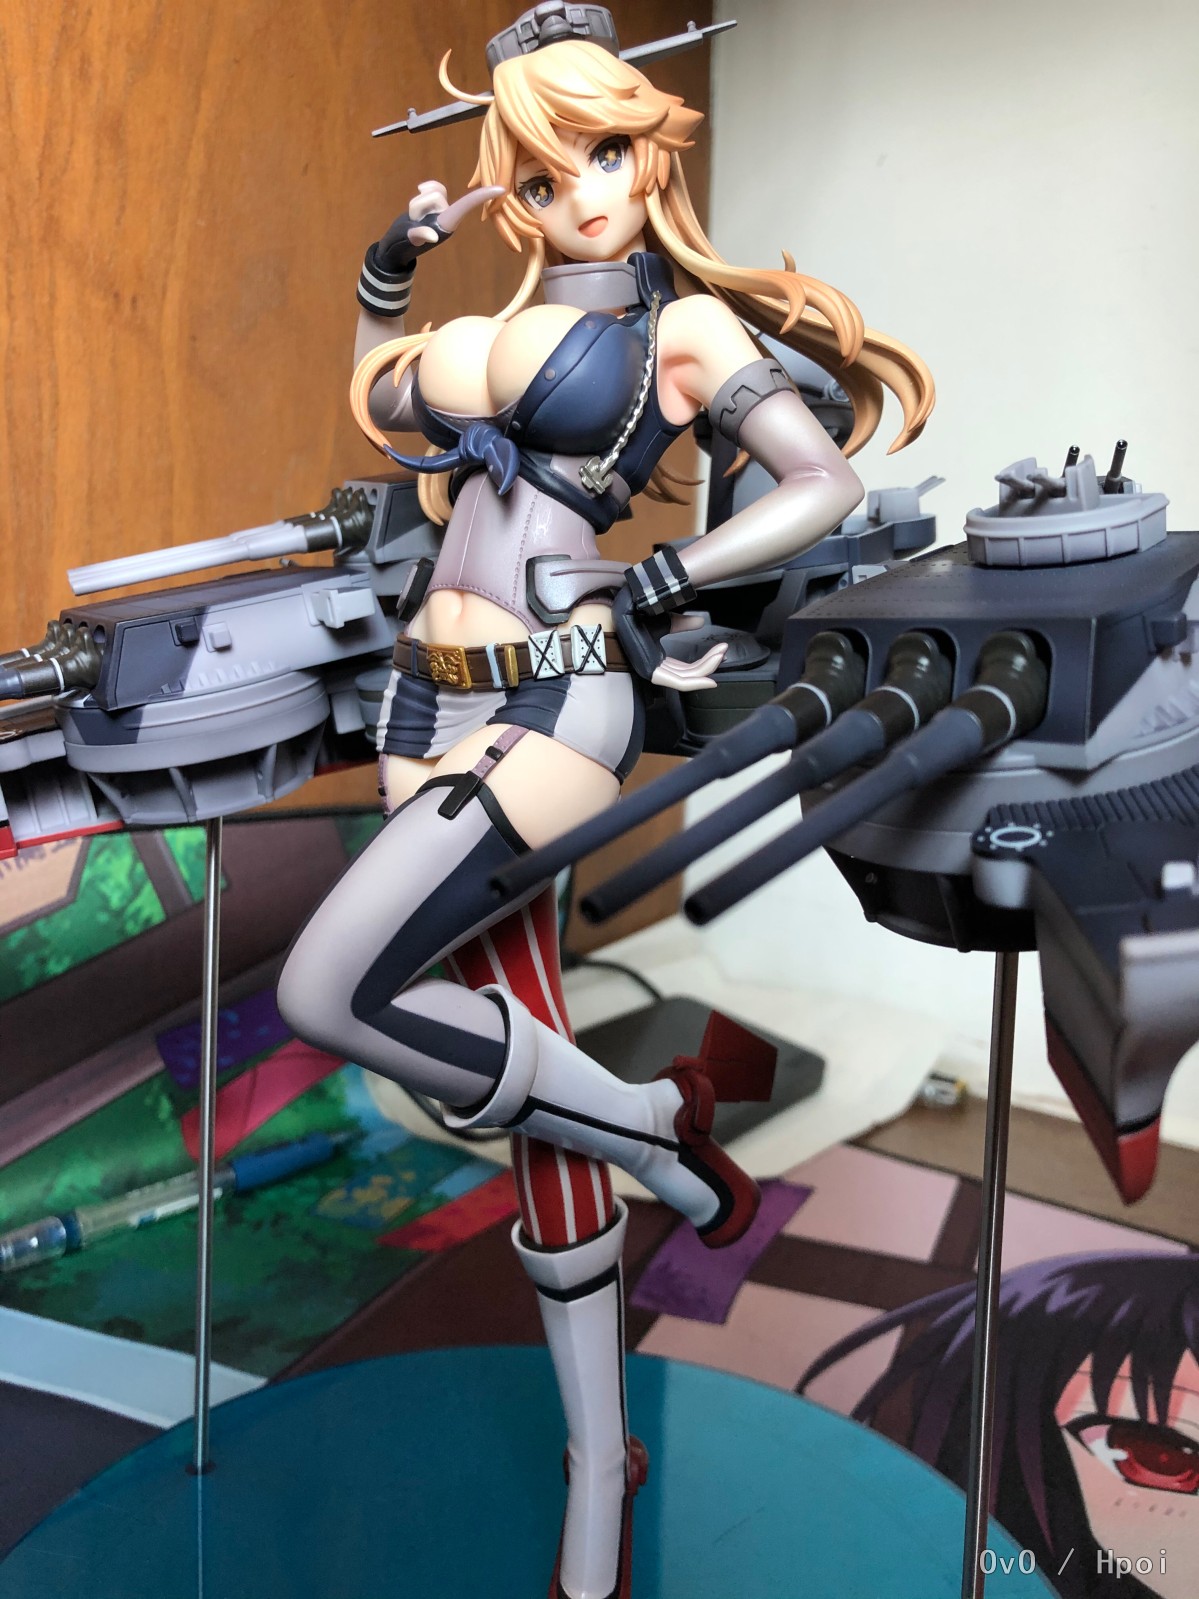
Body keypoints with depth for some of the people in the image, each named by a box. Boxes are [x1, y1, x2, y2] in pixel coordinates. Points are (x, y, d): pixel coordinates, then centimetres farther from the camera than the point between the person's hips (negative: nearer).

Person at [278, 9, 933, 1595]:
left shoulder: (686, 324, 3)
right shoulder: (508, 327, 20)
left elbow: (830, 484, -5)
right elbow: (379, 397, 33)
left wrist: (668, 581, -12)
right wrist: (390, 264, 20)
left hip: (555, 703, -6)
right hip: (433, 706, 6)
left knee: (329, 994, -20)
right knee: (527, 1064, 7)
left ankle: (657, 1115, 2)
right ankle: (599, 1463, 23)